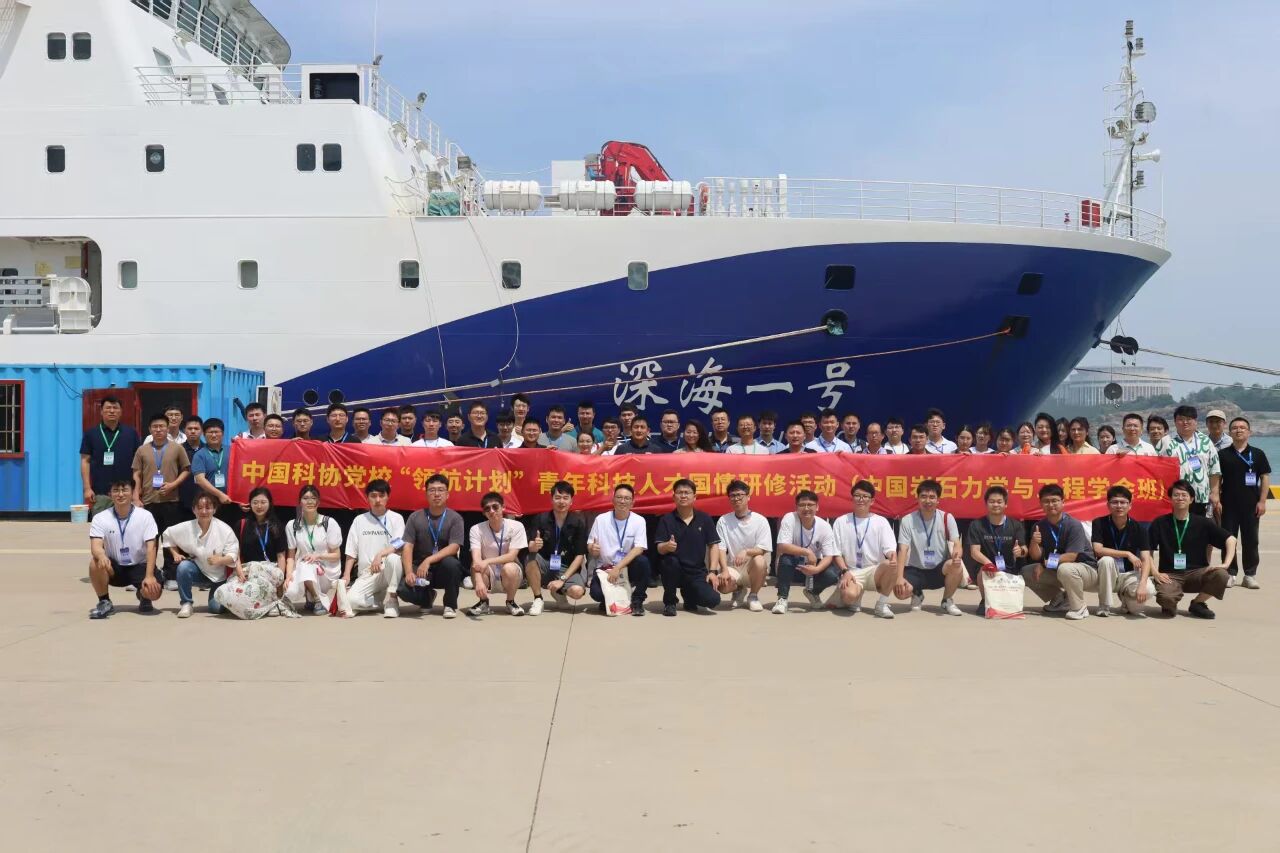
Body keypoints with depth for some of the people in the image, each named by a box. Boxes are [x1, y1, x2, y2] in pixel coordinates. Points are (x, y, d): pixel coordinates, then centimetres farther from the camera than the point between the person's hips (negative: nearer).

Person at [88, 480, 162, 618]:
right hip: (114, 567, 1)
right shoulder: (100, 518, -8)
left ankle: (143, 596, 13)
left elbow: (151, 547, -16)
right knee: (96, 563, -31)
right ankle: (104, 602, -8)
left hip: (140, 566, -1)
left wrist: (149, 576, -29)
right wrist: (102, 556, -47)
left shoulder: (145, 516, -10)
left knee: (153, 590, -28)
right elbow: (95, 546, -20)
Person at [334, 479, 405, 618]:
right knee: (350, 600, -26)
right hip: (366, 575, 2)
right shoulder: (359, 520, 9)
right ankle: (384, 601, 2)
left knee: (393, 558, -37)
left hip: (388, 572, -2)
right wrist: (346, 575, 1)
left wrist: (380, 554, -27)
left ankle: (391, 599, -16)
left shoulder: (396, 518, 2)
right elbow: (351, 552, 11)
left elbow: (399, 545, -11)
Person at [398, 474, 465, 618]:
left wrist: (429, 560, -30)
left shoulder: (455, 518, -5)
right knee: (403, 589, -28)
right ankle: (427, 598, 10)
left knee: (451, 563, -36)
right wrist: (409, 572, -24)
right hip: (420, 569, 1)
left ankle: (450, 605, -11)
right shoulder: (415, 517, -1)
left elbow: (453, 548, -17)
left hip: (443, 570, -1)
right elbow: (407, 547, -7)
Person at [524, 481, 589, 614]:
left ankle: (559, 592, 8)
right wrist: (535, 546, -41)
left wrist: (562, 579, -17)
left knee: (577, 591, -30)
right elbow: (530, 548, -15)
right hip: (546, 565, 1)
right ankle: (538, 599, -11)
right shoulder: (541, 519, -7)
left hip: (568, 568, 0)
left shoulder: (578, 522, -8)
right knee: (530, 559, -32)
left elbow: (580, 555, -8)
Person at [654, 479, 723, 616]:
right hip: (674, 569, -1)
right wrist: (667, 546, -33)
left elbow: (713, 546, 3)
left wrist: (712, 571, -8)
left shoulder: (705, 519, 3)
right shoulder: (666, 520, -1)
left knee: (713, 600, -22)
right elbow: (660, 548, -8)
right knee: (671, 561, -37)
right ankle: (669, 601, -10)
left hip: (697, 572, 2)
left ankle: (688, 594, 16)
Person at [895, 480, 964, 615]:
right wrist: (899, 577, -28)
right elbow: (903, 550, -14)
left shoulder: (947, 518, -6)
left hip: (939, 570, 1)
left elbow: (956, 544, -11)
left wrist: (956, 555, -38)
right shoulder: (908, 520, -9)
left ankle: (947, 601, -3)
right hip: (915, 570, 0)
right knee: (900, 590, -31)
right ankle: (917, 594, 11)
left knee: (957, 566, -34)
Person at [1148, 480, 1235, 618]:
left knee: (1221, 575, -29)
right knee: (1166, 598, -35)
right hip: (1170, 575, -2)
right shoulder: (1160, 523, 1)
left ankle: (1197, 603, 0)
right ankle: (1169, 606, 7)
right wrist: (1155, 573, -10)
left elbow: (1230, 539, 4)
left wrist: (1226, 564, -9)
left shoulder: (1202, 523, 4)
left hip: (1196, 573, 2)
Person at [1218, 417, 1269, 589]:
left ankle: (1250, 575, 11)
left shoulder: (1257, 454, 4)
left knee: (1250, 540, 4)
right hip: (1228, 504, 0)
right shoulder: (1222, 455, 4)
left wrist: (1262, 501, -4)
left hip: (1251, 505, 0)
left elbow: (1265, 478, 3)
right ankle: (1230, 574, 10)